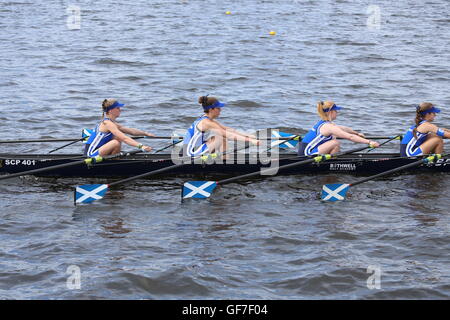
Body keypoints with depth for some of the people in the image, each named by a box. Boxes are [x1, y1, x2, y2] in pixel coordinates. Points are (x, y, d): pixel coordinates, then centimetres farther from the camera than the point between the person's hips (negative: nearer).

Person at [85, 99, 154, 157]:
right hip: (92, 154, -10)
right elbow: (124, 139, -28)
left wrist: (146, 134, 11)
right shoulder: (107, 123, -18)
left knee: (118, 138, 9)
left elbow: (130, 131, 16)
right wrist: (141, 146, -35)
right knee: (116, 143, -26)